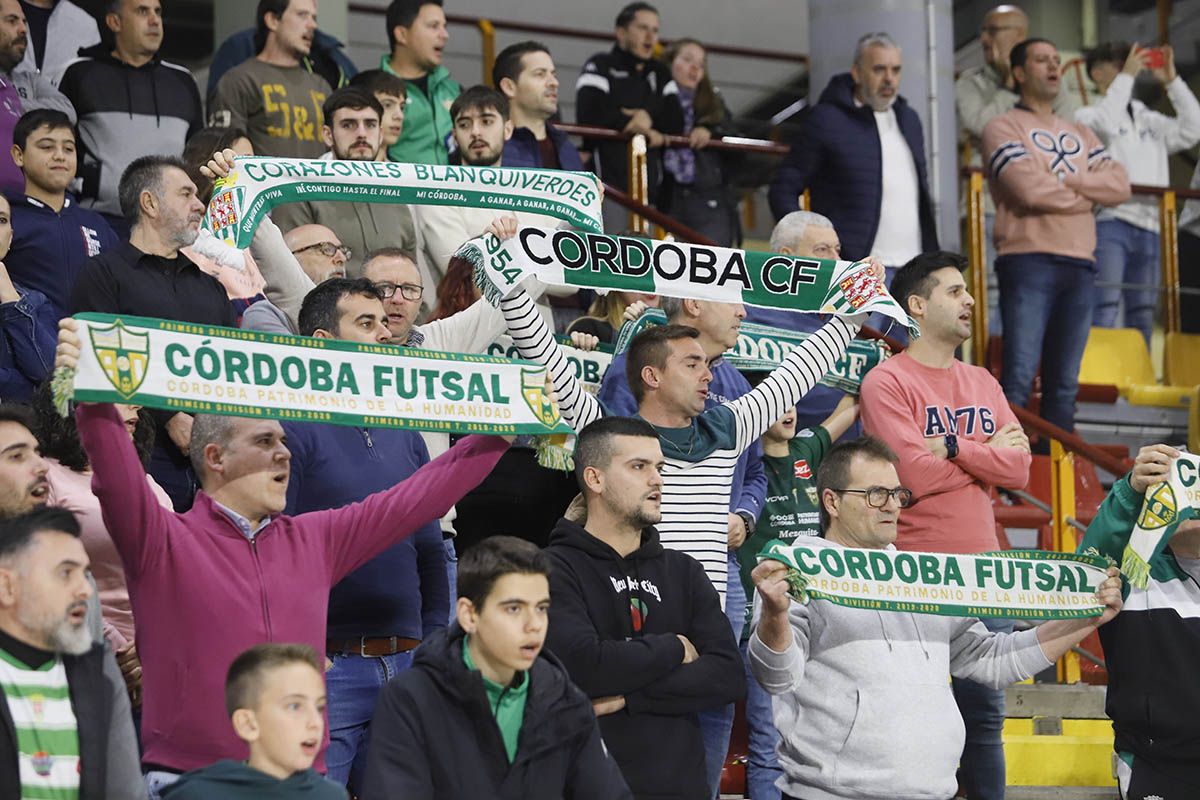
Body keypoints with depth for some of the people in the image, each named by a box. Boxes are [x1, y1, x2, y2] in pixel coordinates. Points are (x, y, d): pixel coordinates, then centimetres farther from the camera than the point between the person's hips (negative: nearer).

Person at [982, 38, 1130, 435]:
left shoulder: (1080, 135, 23)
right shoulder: (1003, 129, 3)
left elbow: (1120, 185, 8)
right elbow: (1030, 189, -12)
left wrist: (1066, 182, -7)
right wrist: (1087, 195, 3)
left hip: (1079, 267, 6)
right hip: (1028, 263, -6)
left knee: (1064, 384, 5)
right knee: (1019, 377, -13)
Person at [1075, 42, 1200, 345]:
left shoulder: (1150, 120, 24)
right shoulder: (1087, 116, 9)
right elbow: (1105, 124, -13)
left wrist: (1171, 81, 10)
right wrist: (1127, 76, -7)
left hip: (1149, 228, 6)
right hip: (1110, 222, -6)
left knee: (1143, 315, 5)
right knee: (1105, 309, -16)